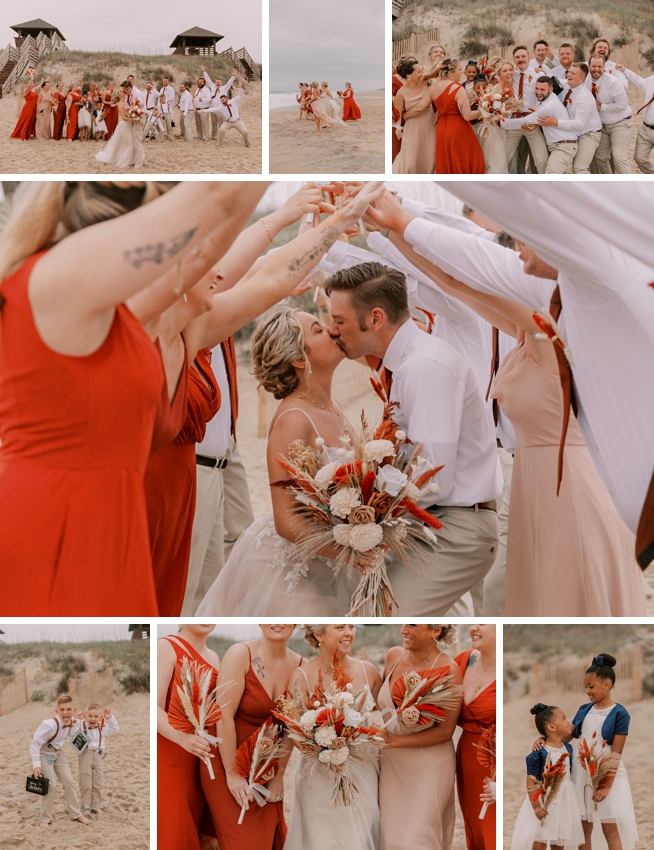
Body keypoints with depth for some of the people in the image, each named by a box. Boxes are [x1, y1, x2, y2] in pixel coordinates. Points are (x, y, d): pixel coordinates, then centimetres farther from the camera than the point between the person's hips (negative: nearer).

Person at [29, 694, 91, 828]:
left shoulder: (70, 722, -12)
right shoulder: (50, 725, -32)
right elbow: (34, 744, -26)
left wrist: (75, 722, -15)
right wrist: (36, 765, -27)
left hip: (58, 752, 7)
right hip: (45, 753, -7)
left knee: (69, 781, 6)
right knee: (51, 785, -11)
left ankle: (75, 814, 20)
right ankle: (45, 819, 4)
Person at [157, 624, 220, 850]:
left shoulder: (214, 658, 13)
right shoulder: (167, 647, -10)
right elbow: (156, 707, -19)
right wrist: (182, 738, -35)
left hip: (198, 757, 7)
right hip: (166, 753, -7)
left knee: (193, 827, 9)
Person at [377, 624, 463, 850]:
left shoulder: (448, 670, -19)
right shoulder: (394, 656, -3)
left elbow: (445, 731, -17)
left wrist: (393, 741, -21)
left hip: (428, 769, -5)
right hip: (392, 764, 5)